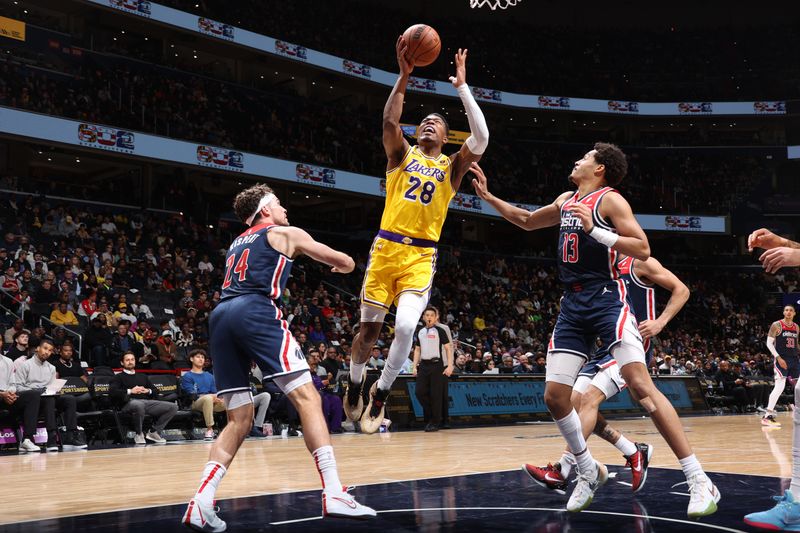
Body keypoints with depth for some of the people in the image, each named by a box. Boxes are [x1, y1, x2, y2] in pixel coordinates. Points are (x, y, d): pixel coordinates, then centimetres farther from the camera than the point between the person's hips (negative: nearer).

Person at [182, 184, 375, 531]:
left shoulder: (237, 243, 34)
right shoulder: (286, 233, 18)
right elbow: (345, 262, 25)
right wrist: (343, 266, 49)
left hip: (220, 317, 7)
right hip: (255, 311, -6)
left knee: (239, 419, 9)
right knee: (307, 398, -8)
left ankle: (201, 503, -5)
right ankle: (334, 495, -20)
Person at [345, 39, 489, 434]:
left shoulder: (451, 167, 10)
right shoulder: (402, 154, 10)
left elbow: (481, 138, -8)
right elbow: (389, 121, -10)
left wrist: (462, 86, -8)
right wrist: (404, 75, -20)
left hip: (421, 256, 0)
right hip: (386, 248, 0)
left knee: (405, 327, -18)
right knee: (369, 327, 3)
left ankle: (380, 393, 4)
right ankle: (355, 384, 31)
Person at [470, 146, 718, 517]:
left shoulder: (610, 200, -4)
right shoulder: (566, 200, 17)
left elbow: (643, 250, -13)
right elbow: (527, 221, 34)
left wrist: (595, 230, -21)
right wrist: (488, 197, 29)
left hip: (607, 300, -7)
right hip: (572, 305, 7)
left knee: (641, 387, -18)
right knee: (554, 395, 0)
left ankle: (699, 481, -14)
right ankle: (589, 473, 19)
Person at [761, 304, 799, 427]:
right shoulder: (777, 325, -5)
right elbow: (769, 343, -9)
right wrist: (778, 357, -18)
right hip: (781, 359, -7)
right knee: (779, 387, -19)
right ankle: (767, 416, -20)